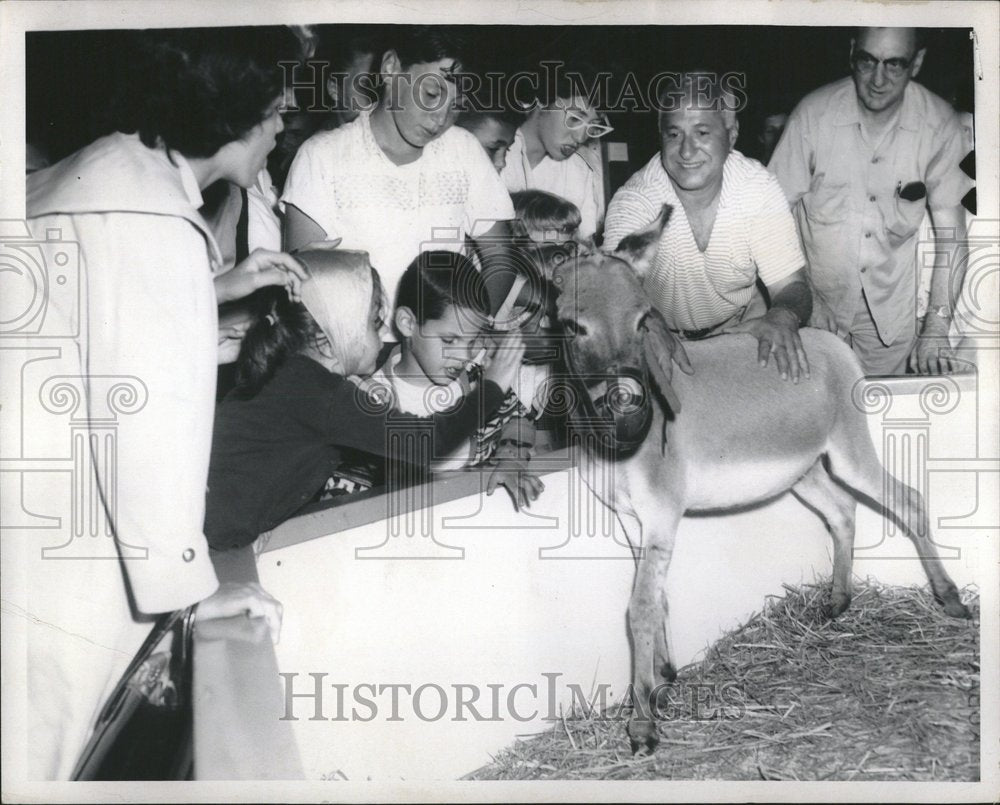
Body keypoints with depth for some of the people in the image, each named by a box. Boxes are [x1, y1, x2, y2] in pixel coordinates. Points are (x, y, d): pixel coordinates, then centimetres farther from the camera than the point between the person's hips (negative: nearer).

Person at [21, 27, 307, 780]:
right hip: (56, 581, -9)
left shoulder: (109, 168, 9)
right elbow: (151, 420, -23)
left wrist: (218, 288, 22)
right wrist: (193, 584, -12)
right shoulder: (153, 225, -21)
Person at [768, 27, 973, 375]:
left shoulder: (939, 124, -13)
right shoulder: (813, 114, -15)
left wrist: (937, 326, -17)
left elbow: (950, 231, -10)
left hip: (892, 310, 1)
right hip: (814, 299, 0)